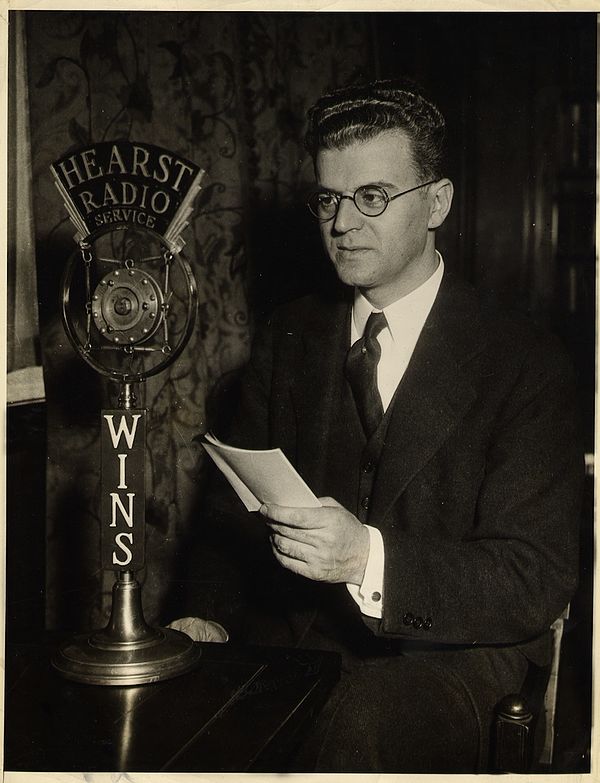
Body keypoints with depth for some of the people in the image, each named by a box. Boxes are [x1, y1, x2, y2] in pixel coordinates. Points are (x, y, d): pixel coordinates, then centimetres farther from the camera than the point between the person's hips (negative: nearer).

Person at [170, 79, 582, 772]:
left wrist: (370, 557, -30)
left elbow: (536, 582, -13)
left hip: (448, 652, -3)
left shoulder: (526, 364, -6)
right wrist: (215, 618, -12)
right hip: (292, 633, 4)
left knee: (358, 722, -36)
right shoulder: (285, 339, 10)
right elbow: (233, 507, 11)